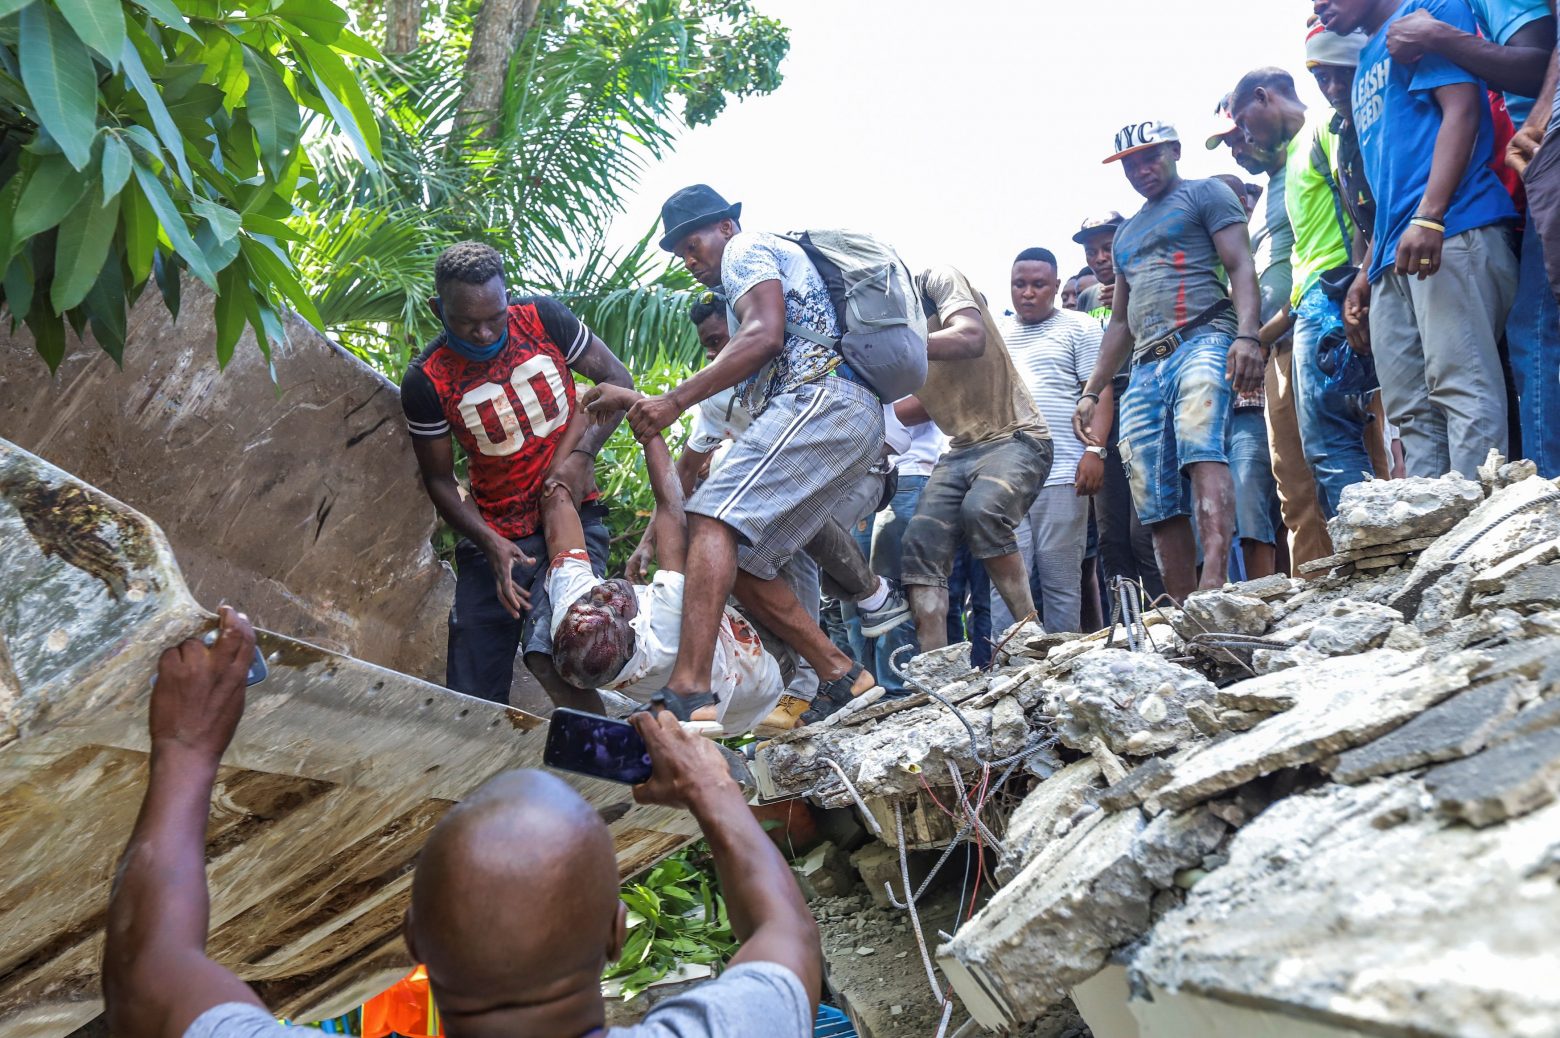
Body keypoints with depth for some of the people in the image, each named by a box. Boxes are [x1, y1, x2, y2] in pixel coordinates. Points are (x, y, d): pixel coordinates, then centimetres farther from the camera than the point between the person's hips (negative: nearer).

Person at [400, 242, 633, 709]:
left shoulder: (543, 318, -7)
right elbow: (439, 479, 0)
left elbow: (616, 378, 1)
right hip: (493, 535, 2)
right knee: (472, 697, 2)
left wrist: (582, 453, -14)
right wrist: (490, 544, -15)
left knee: (550, 656, -24)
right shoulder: (426, 381, -8)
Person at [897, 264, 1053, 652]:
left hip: (1014, 437, -7)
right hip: (959, 451, 7)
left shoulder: (938, 279, -6)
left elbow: (972, 339, -26)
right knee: (920, 547, -11)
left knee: (981, 509, -34)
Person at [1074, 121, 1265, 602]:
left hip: (1201, 342, -7)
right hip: (1145, 367, 7)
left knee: (1201, 450, -32)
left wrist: (1248, 335, -20)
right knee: (1157, 506, -3)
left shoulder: (1205, 194, 12)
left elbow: (1241, 266, -2)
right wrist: (1092, 392, 21)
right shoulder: (1126, 233, 31)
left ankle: (1213, 586, -46)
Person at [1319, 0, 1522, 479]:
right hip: (1392, 259, 9)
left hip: (1452, 230, -9)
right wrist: (1366, 274, 21)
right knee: (1412, 414, 3)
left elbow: (1462, 107, -8)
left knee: (1461, 388, -16)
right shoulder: (1366, 66, 29)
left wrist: (1429, 217, -20)